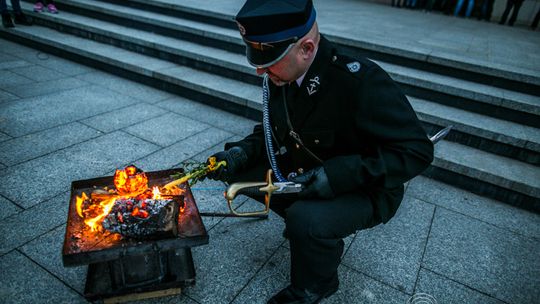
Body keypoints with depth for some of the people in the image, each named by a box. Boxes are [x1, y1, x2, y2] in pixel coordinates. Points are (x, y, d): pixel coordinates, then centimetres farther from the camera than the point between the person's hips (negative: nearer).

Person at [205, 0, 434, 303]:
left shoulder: (361, 81, -30)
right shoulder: (281, 75, -9)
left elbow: (417, 150, -24)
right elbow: (274, 128, 7)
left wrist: (341, 175, -34)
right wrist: (243, 151, -13)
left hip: (364, 192, -6)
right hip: (303, 173, 7)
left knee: (306, 220, -34)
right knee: (241, 169, -4)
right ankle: (319, 233, 13)